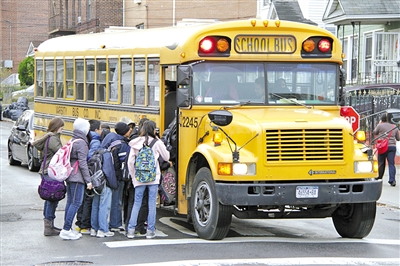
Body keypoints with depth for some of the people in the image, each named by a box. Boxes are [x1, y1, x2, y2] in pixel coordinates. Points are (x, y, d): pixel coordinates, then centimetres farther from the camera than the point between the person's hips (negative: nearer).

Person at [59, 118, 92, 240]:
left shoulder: (72, 141, 13)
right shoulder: (81, 143, -13)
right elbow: (82, 163, -16)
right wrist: (88, 180, -14)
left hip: (69, 176, 9)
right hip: (77, 177, -9)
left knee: (70, 202, 12)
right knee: (76, 202, -6)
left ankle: (67, 229, 16)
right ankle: (66, 230, -8)